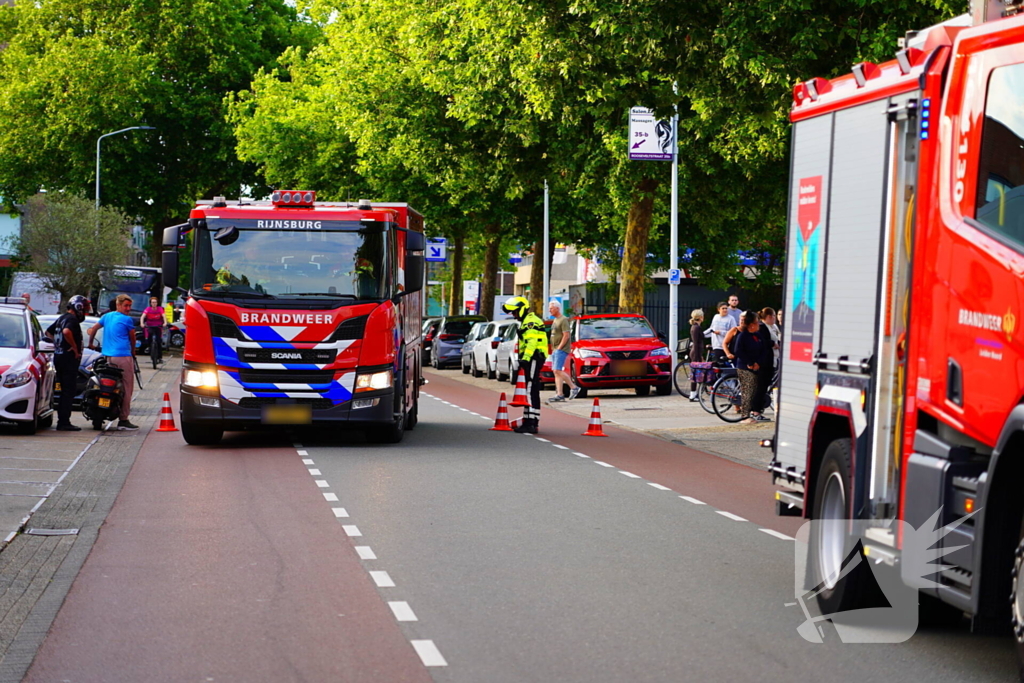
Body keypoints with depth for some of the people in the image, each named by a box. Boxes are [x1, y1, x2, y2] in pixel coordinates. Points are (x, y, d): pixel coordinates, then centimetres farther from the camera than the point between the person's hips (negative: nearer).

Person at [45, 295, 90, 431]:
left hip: (58, 357, 10)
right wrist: (75, 347, -21)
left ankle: (62, 421, 16)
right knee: (69, 391, -7)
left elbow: (48, 332, 27)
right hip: (69, 358, -10)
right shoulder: (72, 319, -13)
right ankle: (64, 422, -9)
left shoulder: (61, 318, 16)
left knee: (65, 390, 15)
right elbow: (66, 332, -32)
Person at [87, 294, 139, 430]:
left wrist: (90, 343, 33)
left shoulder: (107, 316, 13)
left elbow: (93, 329, 18)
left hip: (108, 356, 8)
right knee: (127, 387, -4)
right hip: (123, 356, -8)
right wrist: (133, 352, 23)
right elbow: (132, 338, 6)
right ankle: (123, 420, -7)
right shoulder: (126, 320, -6)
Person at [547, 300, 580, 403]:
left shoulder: (563, 320, -10)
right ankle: (559, 394, 4)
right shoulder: (555, 320, 19)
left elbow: (566, 336, -16)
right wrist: (553, 349, 12)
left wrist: (559, 348, -17)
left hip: (561, 350, -9)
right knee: (556, 372, 4)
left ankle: (574, 387, -10)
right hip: (555, 350, 9)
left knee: (557, 370, -16)